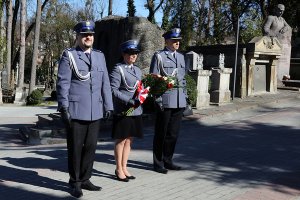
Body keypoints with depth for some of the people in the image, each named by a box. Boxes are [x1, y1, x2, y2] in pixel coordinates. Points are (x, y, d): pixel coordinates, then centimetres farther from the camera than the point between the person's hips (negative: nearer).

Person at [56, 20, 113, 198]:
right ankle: (75, 182, 19)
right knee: (75, 148, 5)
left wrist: (108, 106, 10)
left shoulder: (100, 56, 15)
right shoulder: (69, 55, 0)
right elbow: (63, 83, -6)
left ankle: (85, 179, 23)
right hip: (75, 111, -4)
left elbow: (105, 84, 13)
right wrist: (64, 107, -12)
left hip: (95, 112, 5)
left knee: (91, 146, 9)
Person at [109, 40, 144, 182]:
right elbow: (113, 90, -15)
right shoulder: (118, 69, -8)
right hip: (122, 111, -7)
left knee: (129, 140, 13)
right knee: (121, 140, 4)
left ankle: (124, 167, 25)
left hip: (136, 111, 7)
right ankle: (119, 169, 16)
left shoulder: (138, 70, 15)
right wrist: (130, 101, -21)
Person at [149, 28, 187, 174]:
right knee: (161, 134, 4)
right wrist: (158, 99, -12)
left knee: (173, 133, 11)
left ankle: (168, 161, 24)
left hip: (179, 102, 6)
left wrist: (185, 96, 13)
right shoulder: (158, 56, -2)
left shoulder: (181, 57, 16)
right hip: (165, 101, -6)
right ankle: (158, 163, 15)